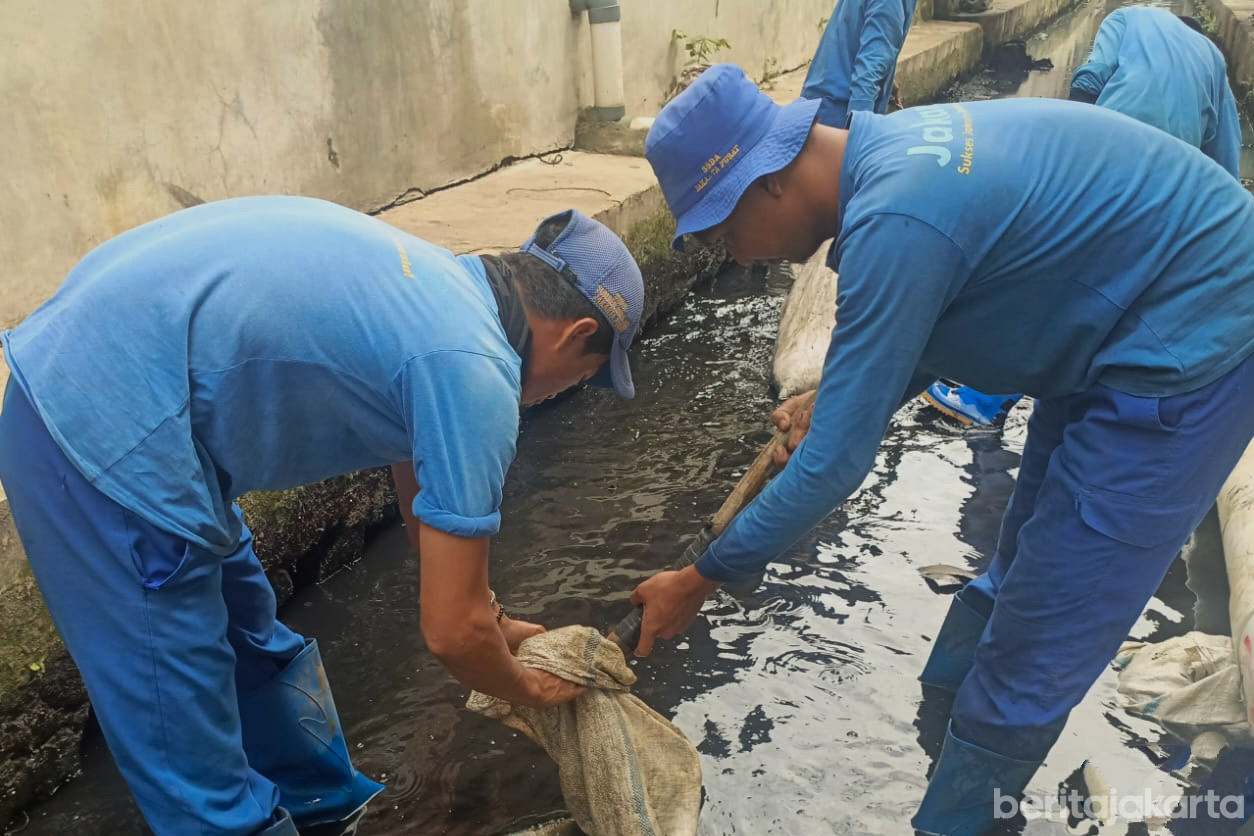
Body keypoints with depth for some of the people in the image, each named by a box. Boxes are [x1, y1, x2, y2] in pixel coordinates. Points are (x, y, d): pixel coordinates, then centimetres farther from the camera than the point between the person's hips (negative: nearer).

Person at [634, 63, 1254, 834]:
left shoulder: (894, 222, -31)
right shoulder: (889, 152, -2)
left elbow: (837, 462, -27)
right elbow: (921, 328, 12)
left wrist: (699, 582, -14)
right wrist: (840, 408, -4)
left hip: (1188, 351, -9)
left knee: (1035, 652, 0)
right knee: (1026, 580, 23)